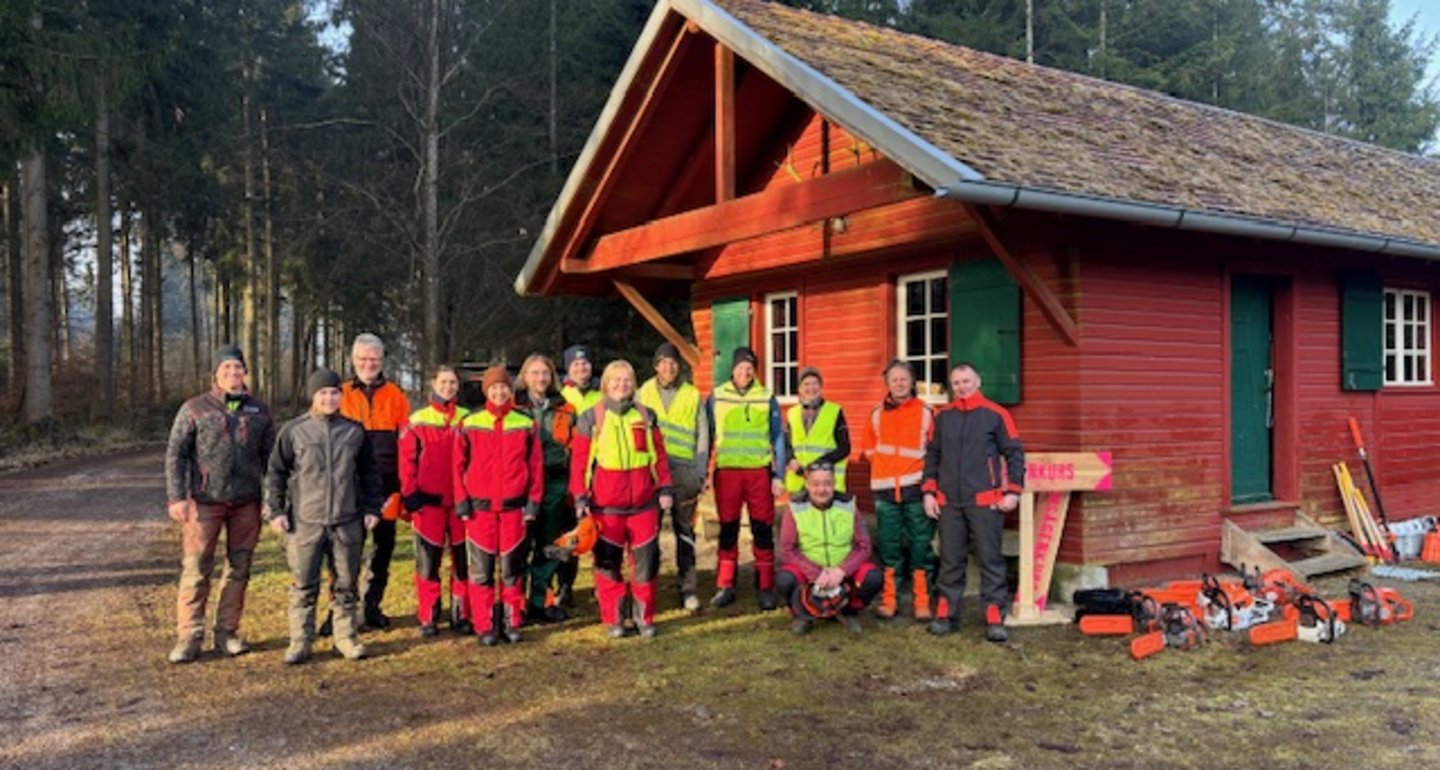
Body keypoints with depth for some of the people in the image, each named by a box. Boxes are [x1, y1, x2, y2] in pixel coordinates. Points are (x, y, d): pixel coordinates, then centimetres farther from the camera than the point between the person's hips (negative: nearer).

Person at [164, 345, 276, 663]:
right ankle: (189, 637, 5)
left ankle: (227, 632, 18)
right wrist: (176, 497, -9)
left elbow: (270, 457, 12)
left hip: (246, 503, 3)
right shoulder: (194, 408, 2)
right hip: (205, 502, -2)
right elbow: (175, 454, 0)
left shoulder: (259, 411, 10)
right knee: (196, 569, -3)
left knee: (239, 569, 7)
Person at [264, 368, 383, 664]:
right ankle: (300, 641, 15)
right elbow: (276, 472, 5)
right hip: (305, 523, -2)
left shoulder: (355, 431, 6)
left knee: (346, 584, 9)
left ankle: (346, 637, 20)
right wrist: (275, 510, 0)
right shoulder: (294, 430, 0)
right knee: (303, 586, 4)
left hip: (347, 523, 2)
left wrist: (372, 508, 8)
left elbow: (370, 473, 13)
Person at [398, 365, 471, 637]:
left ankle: (461, 615, 15)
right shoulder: (417, 421, 3)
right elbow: (408, 460, 1)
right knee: (428, 559, 3)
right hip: (428, 501, -1)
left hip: (461, 500, 1)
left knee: (463, 557, 5)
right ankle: (428, 618, 11)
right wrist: (410, 495, -6)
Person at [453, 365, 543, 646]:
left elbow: (536, 466, 5)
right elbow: (458, 466, 4)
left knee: (512, 569, 6)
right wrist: (461, 503, -1)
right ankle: (484, 627, 10)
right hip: (479, 508, 0)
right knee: (481, 570, 2)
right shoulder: (469, 424, 2)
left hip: (514, 507, 1)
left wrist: (533, 502, 0)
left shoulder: (526, 425, 4)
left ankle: (512, 623, 17)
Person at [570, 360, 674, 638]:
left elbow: (659, 456, 10)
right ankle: (612, 619, 15)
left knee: (646, 561, 5)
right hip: (606, 505, -2)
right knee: (608, 563, 4)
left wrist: (664, 489, 2)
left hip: (644, 504, 2)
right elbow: (579, 461, 1)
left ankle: (645, 617, 18)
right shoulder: (591, 418, 2)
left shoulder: (646, 416, 10)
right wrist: (580, 498, -4)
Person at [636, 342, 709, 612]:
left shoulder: (692, 395, 8)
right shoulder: (643, 393, 9)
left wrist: (700, 474, 1)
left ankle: (687, 589, 11)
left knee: (684, 530, 5)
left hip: (683, 470, 0)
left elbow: (702, 436, 7)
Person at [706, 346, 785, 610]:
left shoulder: (767, 398, 3)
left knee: (763, 531, 3)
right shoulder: (716, 397, 3)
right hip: (727, 472, 0)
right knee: (728, 531, 7)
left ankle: (765, 589, 12)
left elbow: (778, 439, 6)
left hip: (759, 472, 0)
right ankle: (725, 587, 15)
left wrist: (779, 476, 3)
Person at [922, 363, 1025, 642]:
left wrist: (1013, 491, -4)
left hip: (986, 501, -3)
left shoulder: (996, 414, 1)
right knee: (950, 560, 8)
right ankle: (946, 614, 16)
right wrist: (929, 491, 9)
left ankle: (995, 617, 5)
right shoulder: (942, 416, 10)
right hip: (949, 502, 3)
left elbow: (1014, 453, 2)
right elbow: (932, 455, 15)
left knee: (990, 559, 0)